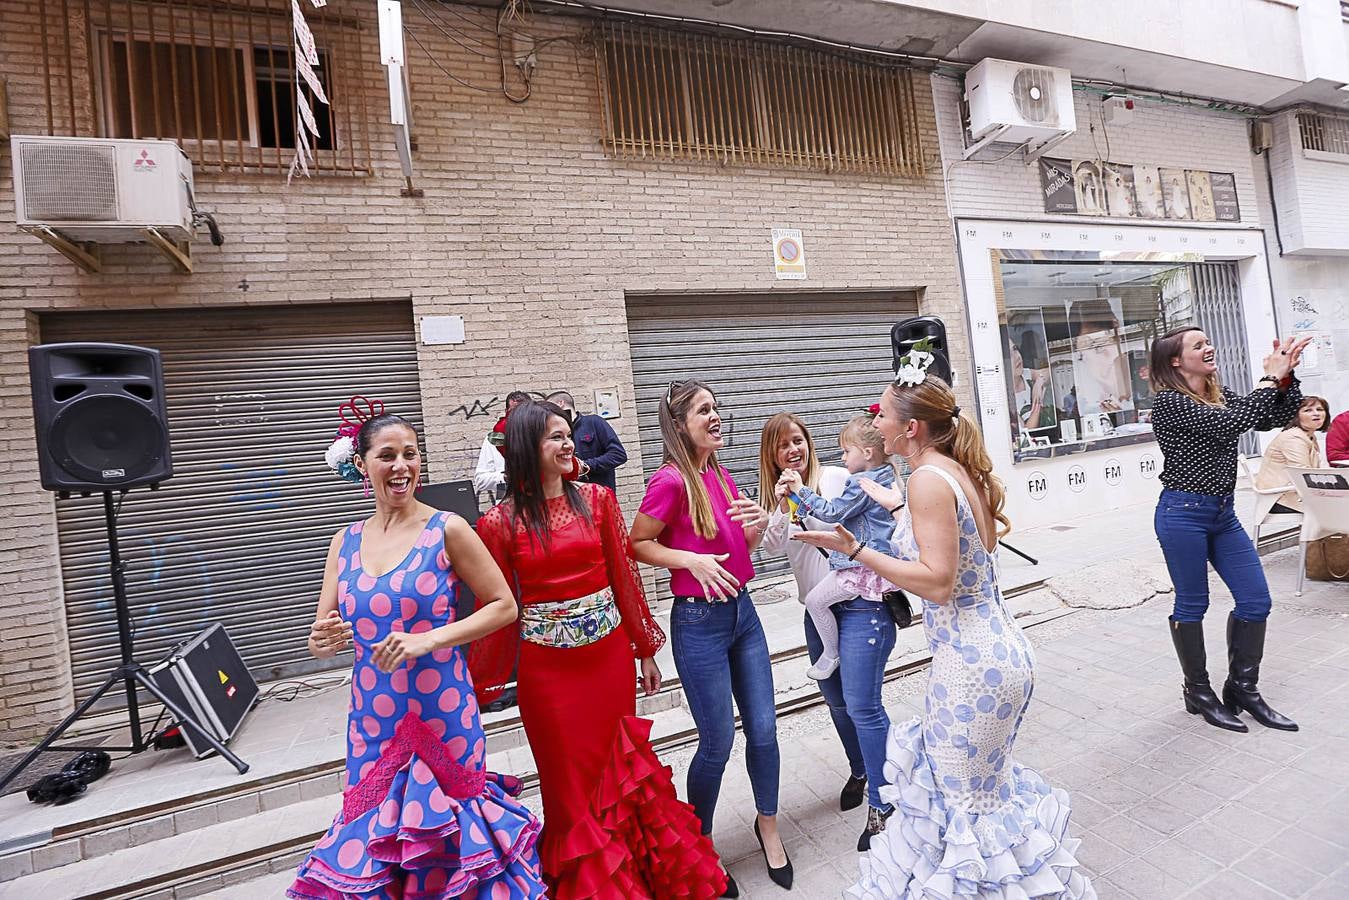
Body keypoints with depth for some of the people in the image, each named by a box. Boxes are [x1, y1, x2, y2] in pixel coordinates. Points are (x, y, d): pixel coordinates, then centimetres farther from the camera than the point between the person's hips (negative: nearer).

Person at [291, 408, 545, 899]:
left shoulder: (446, 529, -9)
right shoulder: (346, 541, 4)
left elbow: (503, 605, -7)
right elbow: (321, 637, 9)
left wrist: (430, 639, -17)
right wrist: (324, 639, -14)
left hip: (443, 712, -3)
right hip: (372, 716, 4)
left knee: (449, 831, 7)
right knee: (373, 836, 13)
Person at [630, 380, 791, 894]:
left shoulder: (722, 477, 6)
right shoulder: (671, 480, -16)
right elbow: (638, 544, -9)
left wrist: (757, 527, -4)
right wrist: (692, 560, -21)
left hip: (742, 611, 7)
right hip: (699, 623, -7)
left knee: (763, 731, 15)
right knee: (718, 743, 8)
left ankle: (768, 828, 41)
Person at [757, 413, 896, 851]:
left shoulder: (837, 477, -8)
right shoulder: (778, 494, 7)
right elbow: (772, 546, -6)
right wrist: (783, 509, -21)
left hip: (860, 604, -6)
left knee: (861, 704, -7)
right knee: (837, 700, 19)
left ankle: (881, 805, 9)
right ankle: (860, 772, 42)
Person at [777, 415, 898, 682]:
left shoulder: (861, 483, -20)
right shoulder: (885, 477, 11)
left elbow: (833, 512, -13)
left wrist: (801, 490, -8)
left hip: (863, 565, -11)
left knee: (815, 600, -1)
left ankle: (831, 654, 14)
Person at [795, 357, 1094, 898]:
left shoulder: (929, 477, -21)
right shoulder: (962, 470, 6)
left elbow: (938, 583, -24)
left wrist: (854, 549, -24)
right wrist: (896, 506, 22)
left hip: (972, 662, -10)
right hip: (997, 647, 10)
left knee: (968, 800, 10)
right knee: (947, 774, 25)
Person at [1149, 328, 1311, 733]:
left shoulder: (1222, 395, 12)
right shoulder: (1168, 401, -13)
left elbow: (1274, 419, 7)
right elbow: (1231, 424, -22)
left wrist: (1286, 375, -5)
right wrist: (1271, 378, -12)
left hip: (1223, 513, 8)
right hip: (1183, 514, -8)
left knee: (1256, 600, 9)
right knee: (1192, 605, 4)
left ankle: (1242, 688, 26)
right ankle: (1198, 693, 20)